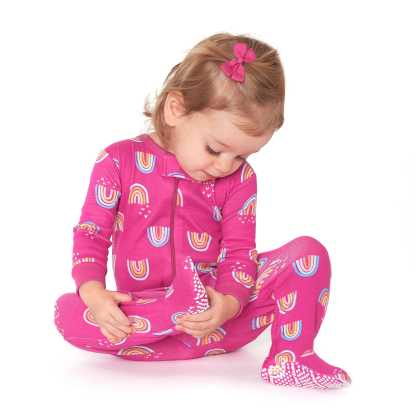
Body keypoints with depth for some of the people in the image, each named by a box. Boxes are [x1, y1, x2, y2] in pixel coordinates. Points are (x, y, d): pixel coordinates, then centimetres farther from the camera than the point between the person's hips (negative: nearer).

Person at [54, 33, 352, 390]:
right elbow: (91, 234, -4)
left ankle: (291, 357, -17)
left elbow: (239, 252, -5)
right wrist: (94, 293, -23)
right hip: (145, 307, -1)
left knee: (309, 252, -15)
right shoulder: (120, 160, -5)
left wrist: (228, 304, -26)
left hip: (219, 304, 1)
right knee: (68, 311, -31)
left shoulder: (240, 178, -1)